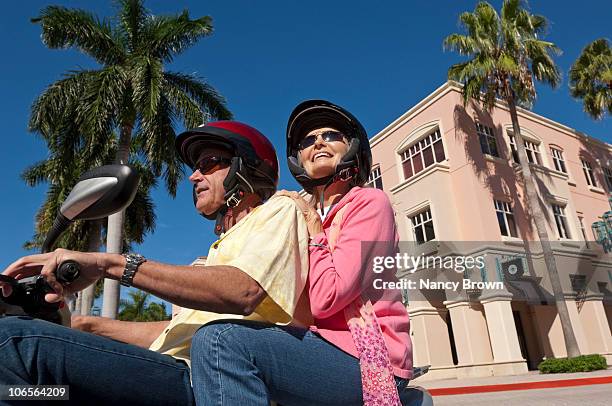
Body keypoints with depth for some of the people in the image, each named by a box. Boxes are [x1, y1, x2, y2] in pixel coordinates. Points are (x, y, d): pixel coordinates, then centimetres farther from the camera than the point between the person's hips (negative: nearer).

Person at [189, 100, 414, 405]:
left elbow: (324, 299, -15)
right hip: (320, 344, 7)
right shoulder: (305, 215, 16)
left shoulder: (370, 202, -3)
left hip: (367, 360, -7)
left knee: (219, 339, -25)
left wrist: (314, 228, -5)